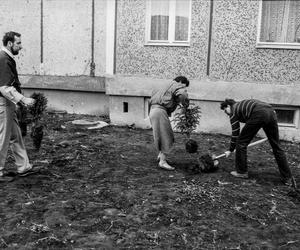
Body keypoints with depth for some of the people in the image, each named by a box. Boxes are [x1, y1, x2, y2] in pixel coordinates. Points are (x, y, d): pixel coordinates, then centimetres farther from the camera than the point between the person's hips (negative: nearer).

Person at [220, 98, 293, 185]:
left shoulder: (234, 111, 18)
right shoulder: (242, 104, 36)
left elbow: (235, 133, 17)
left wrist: (230, 150, 27)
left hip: (258, 115, -7)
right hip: (271, 112, 7)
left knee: (241, 142, 10)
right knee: (276, 146, 13)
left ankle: (241, 172, 17)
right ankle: (287, 178, 16)